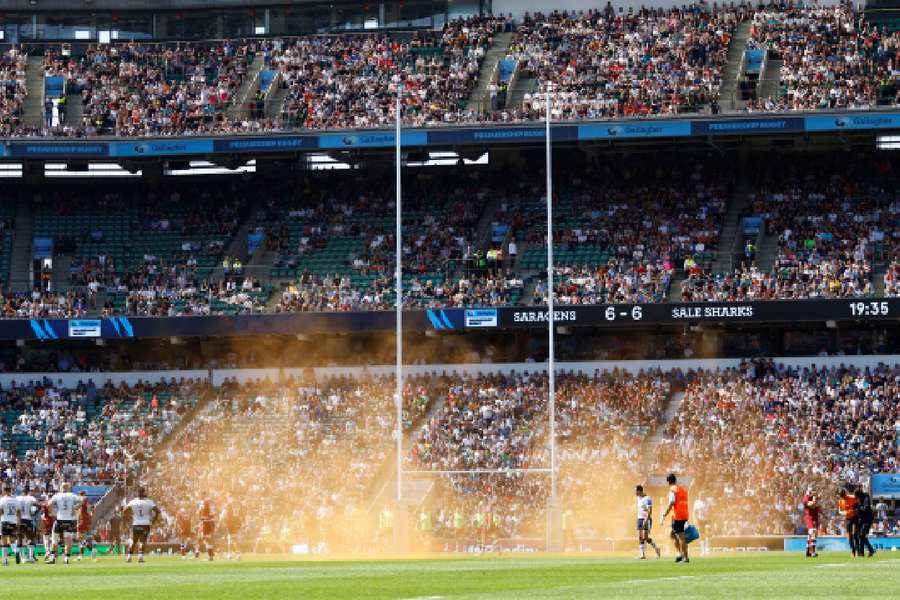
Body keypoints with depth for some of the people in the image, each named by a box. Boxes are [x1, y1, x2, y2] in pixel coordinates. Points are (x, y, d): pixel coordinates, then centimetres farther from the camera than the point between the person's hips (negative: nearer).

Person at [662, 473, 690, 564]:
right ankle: (680, 554, 11)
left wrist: (665, 515, -13)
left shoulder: (673, 489, -8)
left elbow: (671, 503, -16)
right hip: (685, 515, 8)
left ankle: (686, 557, -7)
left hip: (677, 516, -8)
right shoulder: (683, 489, 16)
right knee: (673, 534, 18)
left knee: (681, 537, -6)